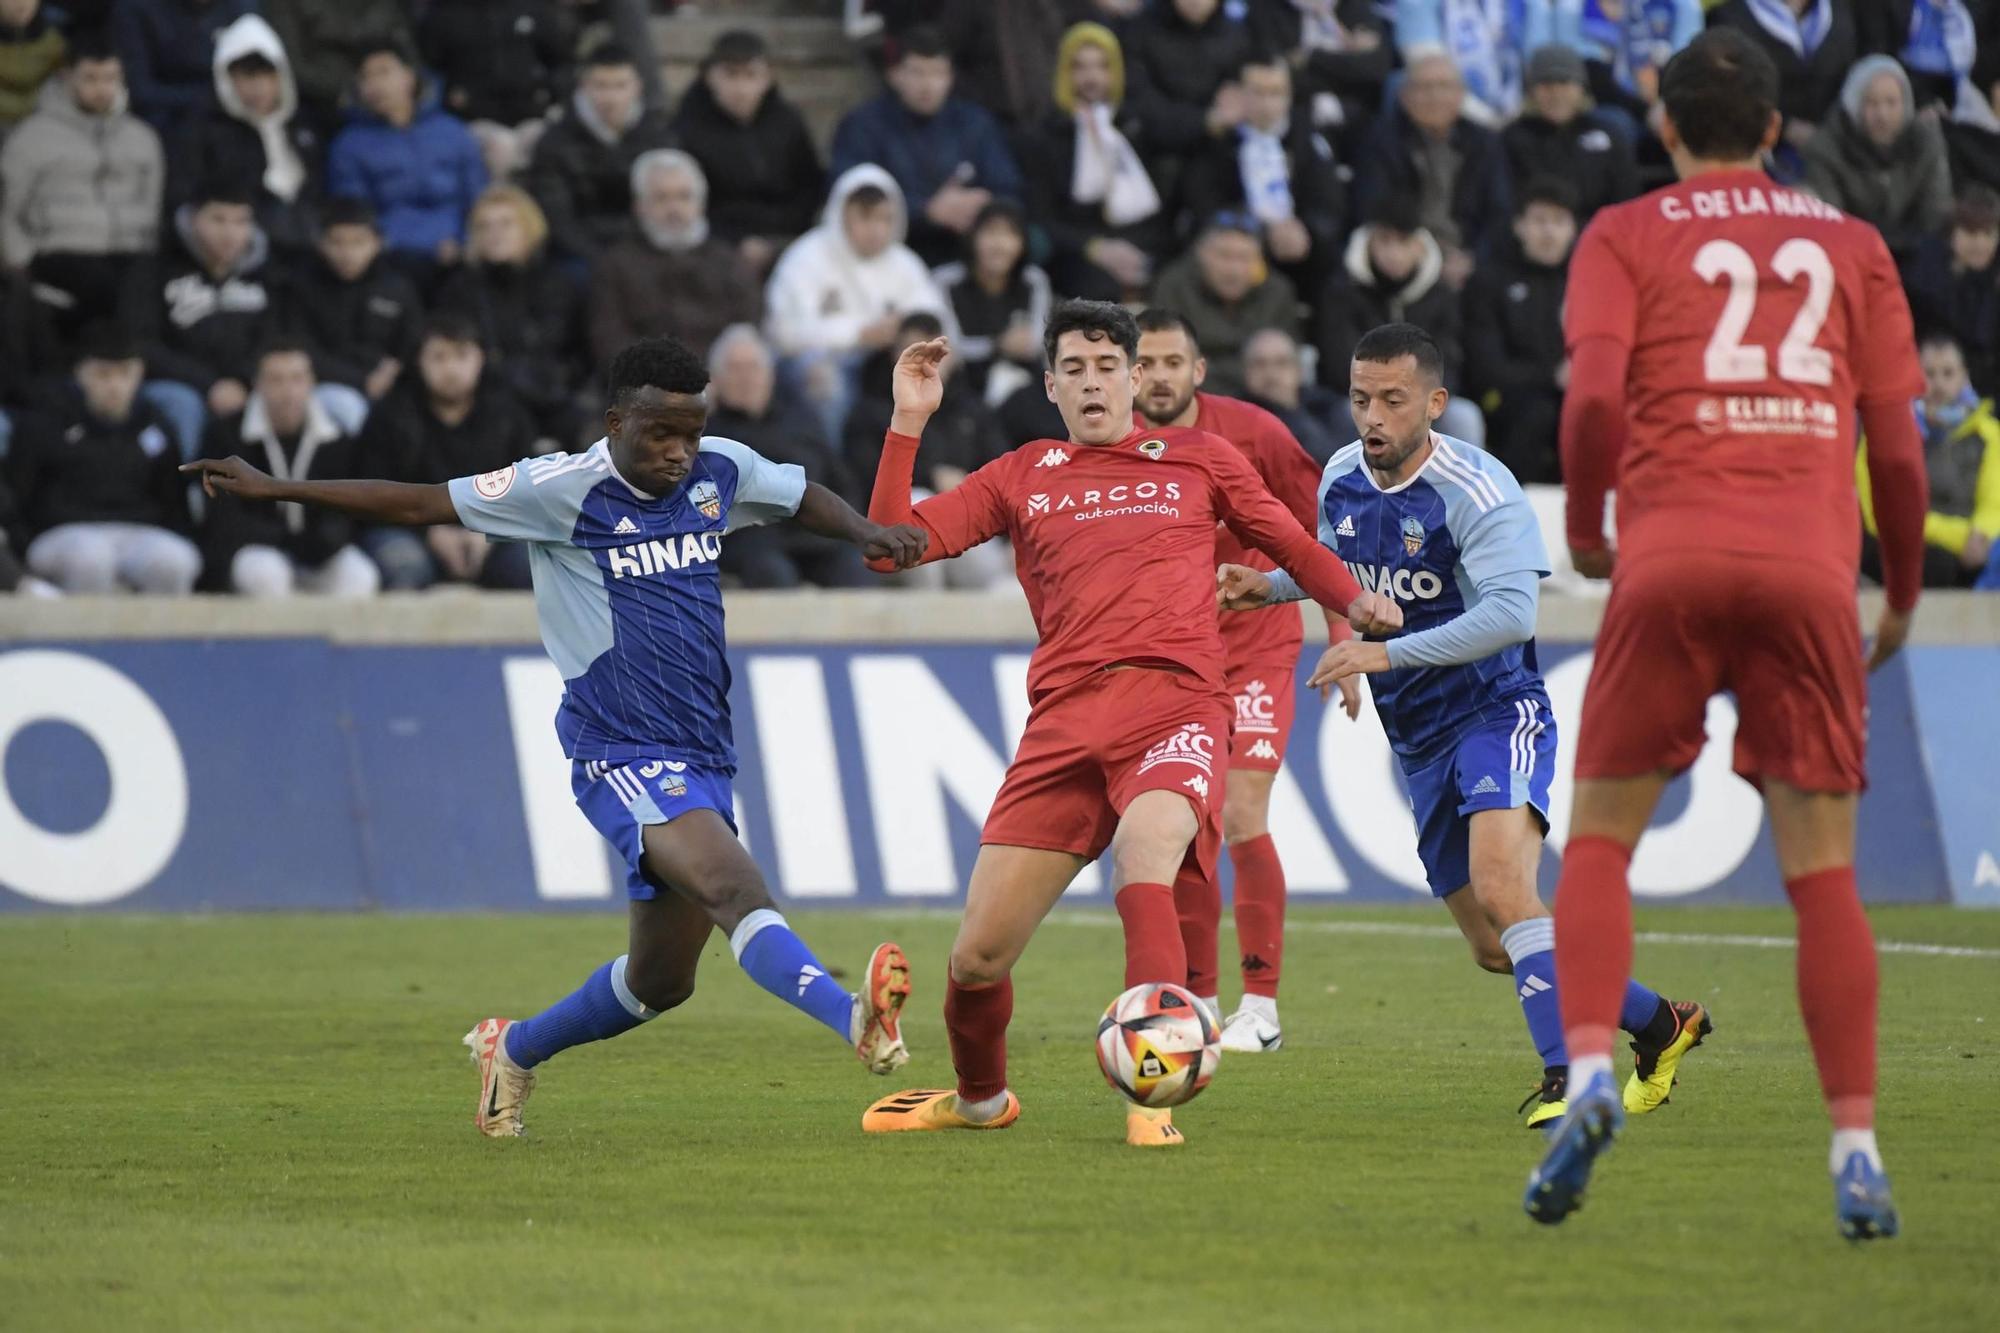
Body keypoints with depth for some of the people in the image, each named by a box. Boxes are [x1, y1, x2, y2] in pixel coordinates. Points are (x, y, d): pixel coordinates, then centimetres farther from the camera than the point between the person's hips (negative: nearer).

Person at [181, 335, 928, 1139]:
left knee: (659, 981, 15)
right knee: (736, 889, -31)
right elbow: (420, 503, -4)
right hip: (623, 755, -7)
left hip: (702, 758, 7)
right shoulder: (562, 490, -10)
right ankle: (856, 1020, -50)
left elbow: (803, 497, 26)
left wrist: (867, 533, 5)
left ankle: (514, 1050, 39)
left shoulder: (721, 471, 5)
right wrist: (273, 489, -5)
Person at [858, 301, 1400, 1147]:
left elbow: (1292, 544, 23)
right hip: (1063, 719, 3)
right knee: (977, 956, -2)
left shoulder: (1196, 459, 17)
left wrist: (1354, 601, 5)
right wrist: (908, 424, 6)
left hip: (1178, 702, -3)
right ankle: (979, 1098, 30)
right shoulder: (1021, 479, 19)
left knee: (1143, 855, -37)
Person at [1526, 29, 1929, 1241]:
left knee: (1600, 841, 8)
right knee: (1824, 872, 3)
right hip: (1811, 565, 1)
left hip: (1670, 559, -1)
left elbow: (1595, 394, -6)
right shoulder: (1853, 246, 17)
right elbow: (1898, 446, 12)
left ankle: (1590, 1070, -15)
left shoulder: (1624, 236, 11)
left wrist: (1585, 530, 10)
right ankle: (1857, 1151, -4)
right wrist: (1904, 596, 25)